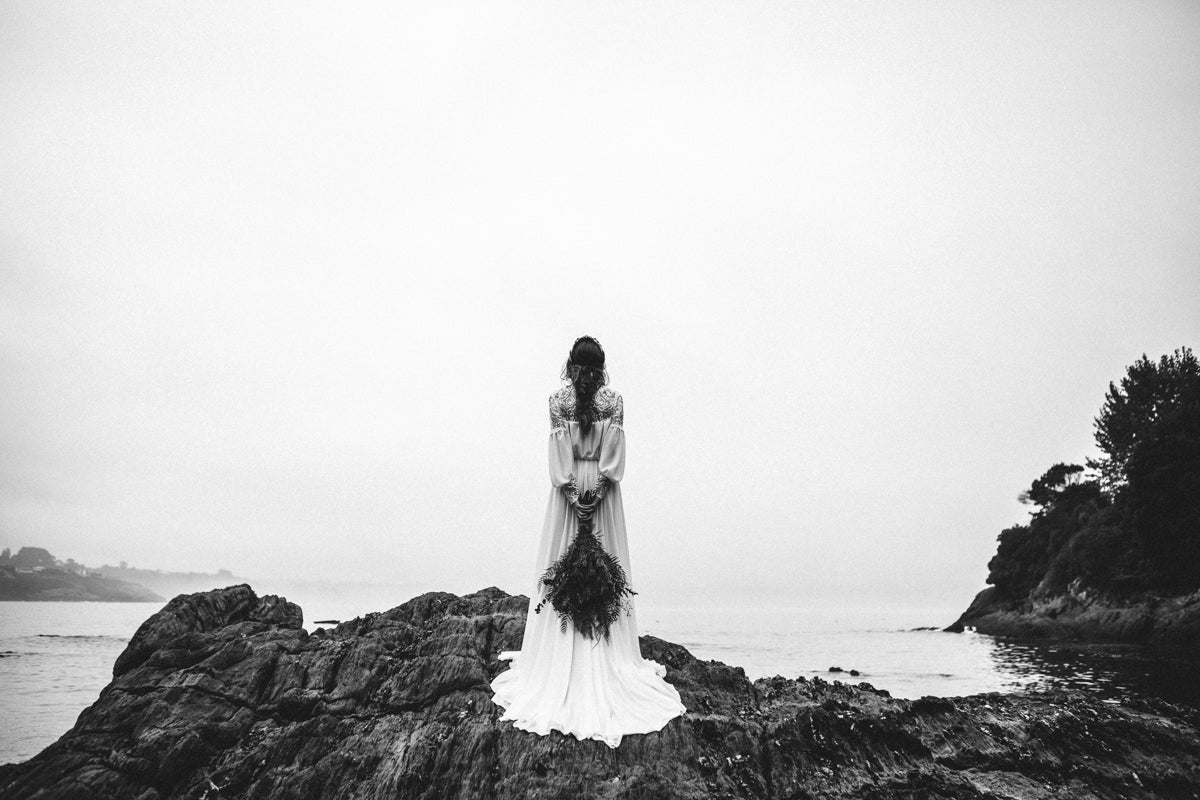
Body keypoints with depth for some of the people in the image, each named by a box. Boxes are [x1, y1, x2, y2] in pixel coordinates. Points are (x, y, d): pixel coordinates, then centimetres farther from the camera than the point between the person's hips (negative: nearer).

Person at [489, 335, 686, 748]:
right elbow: (612, 459, -7)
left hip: (568, 491, 0)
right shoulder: (615, 402, -2)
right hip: (603, 494, 1)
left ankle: (559, 662, 12)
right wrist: (595, 489, -5)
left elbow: (560, 457, -7)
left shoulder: (557, 401, -4)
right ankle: (608, 662, 12)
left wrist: (574, 492, -6)